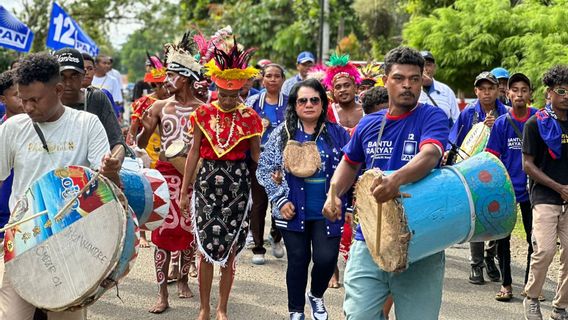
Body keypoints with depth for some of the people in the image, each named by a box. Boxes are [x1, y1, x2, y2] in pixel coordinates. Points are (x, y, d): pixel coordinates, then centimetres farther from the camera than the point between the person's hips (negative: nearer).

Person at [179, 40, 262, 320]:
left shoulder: (249, 117, 0)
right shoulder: (204, 113, 1)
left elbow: (256, 156, 6)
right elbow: (194, 153, 5)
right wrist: (184, 191, 5)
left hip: (237, 184, 0)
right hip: (207, 182, 0)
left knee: (230, 250, 4)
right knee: (206, 249, 1)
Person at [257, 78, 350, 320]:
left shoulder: (338, 134, 2)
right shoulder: (283, 134, 0)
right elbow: (265, 169, 1)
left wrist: (345, 202, -2)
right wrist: (280, 200, -6)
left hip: (327, 211, 0)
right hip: (294, 210, 0)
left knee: (326, 259, -5)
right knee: (298, 261, 5)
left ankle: (316, 295, 28)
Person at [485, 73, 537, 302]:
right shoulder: (501, 123, -2)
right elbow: (492, 158, 0)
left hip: (531, 188, 0)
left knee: (534, 237, 6)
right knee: (502, 237, 6)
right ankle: (506, 284, 19)